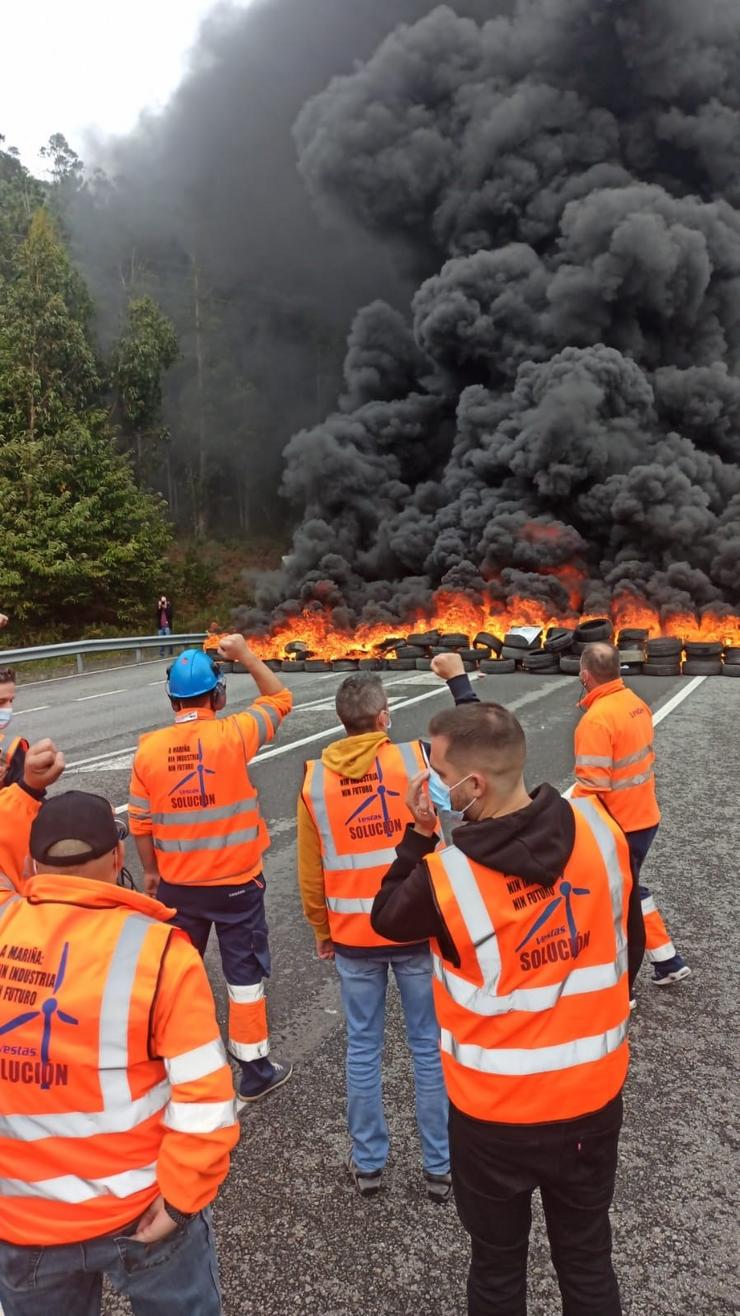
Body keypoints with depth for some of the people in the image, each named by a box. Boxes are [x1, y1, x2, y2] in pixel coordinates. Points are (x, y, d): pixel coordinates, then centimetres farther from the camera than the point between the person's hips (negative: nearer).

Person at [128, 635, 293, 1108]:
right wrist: (246, 655, 4)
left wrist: (150, 871, 14)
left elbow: (141, 823, -1)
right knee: (245, 974, 11)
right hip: (236, 882, -3)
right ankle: (255, 1071, 24)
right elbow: (280, 699, 0)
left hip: (177, 884, 3)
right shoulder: (234, 734, -17)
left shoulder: (150, 748, -9)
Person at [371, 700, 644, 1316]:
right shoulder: (600, 828, -16)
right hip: (596, 1094, 3)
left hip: (497, 1109, -3)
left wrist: (419, 836, -7)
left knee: (498, 1266, 23)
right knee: (588, 1260, 26)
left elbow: (386, 918, -4)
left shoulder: (444, 876, -28)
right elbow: (630, 942, 1)